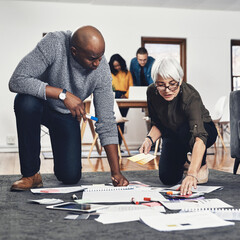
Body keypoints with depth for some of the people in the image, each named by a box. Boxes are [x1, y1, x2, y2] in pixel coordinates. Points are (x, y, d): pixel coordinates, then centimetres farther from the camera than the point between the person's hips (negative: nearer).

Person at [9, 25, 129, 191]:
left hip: (67, 115, 2)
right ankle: (31, 174, -20)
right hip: (39, 105, -1)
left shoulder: (102, 69, -23)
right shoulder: (54, 44, -31)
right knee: (26, 101, -38)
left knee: (71, 177, -11)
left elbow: (106, 122, -19)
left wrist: (116, 172, -24)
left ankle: (63, 156, 29)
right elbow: (17, 81, -36)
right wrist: (63, 94, -42)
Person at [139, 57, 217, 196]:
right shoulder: (152, 92, -21)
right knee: (168, 179, -13)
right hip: (173, 135, 4)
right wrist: (149, 139, -25)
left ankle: (202, 165, -9)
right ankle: (182, 159, 22)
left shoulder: (191, 97, -37)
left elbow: (199, 137, -50)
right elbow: (157, 124, -3)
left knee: (185, 130, -39)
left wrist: (192, 174, -62)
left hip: (205, 131, -4)